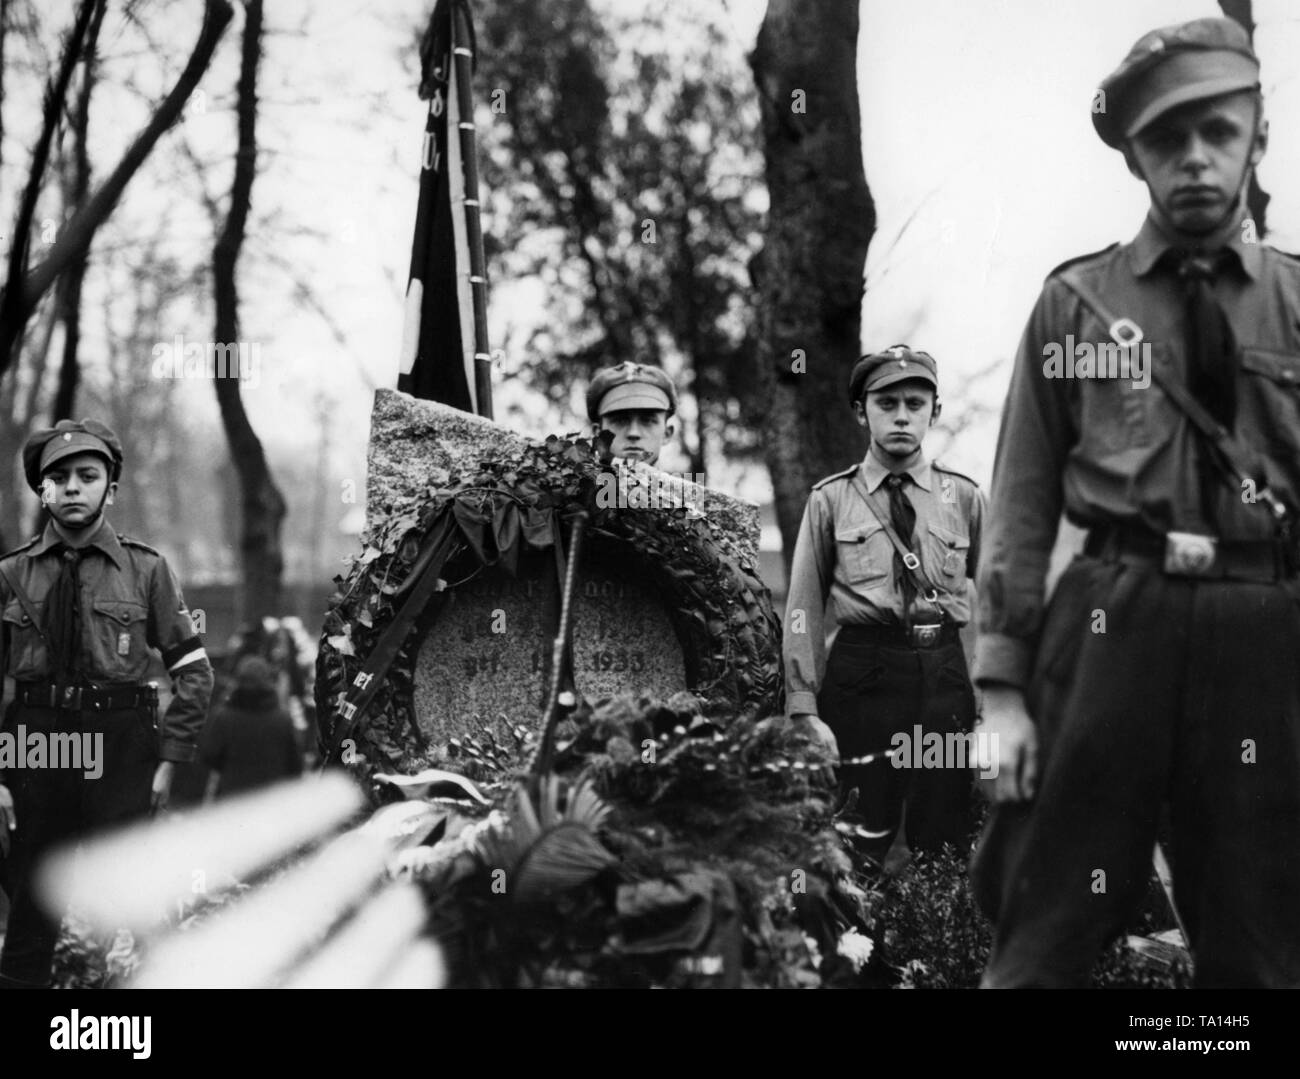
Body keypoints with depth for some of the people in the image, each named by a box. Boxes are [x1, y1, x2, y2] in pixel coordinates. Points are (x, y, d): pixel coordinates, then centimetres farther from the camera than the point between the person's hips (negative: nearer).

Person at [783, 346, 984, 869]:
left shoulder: (963, 497, 7)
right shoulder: (831, 500, 4)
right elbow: (805, 609, 2)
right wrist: (805, 712, -5)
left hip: (945, 674, 1)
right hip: (861, 675, -1)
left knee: (946, 845, 4)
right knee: (859, 850, -1)